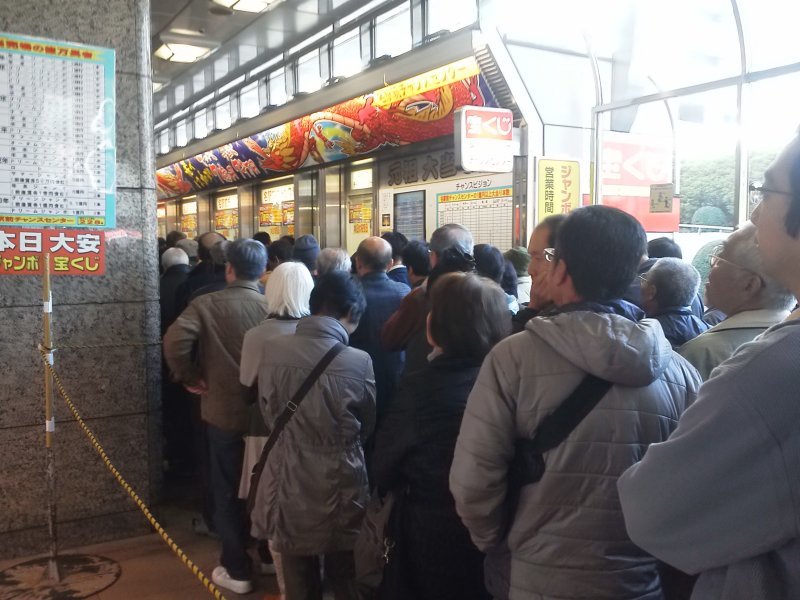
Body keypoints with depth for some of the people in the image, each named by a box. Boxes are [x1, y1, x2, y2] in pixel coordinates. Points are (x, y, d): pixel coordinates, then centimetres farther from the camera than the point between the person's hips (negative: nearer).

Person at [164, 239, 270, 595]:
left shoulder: (206, 304, -11)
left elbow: (174, 342, -25)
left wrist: (189, 377, -9)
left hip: (224, 411, -2)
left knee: (228, 492, 12)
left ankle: (237, 570, 21)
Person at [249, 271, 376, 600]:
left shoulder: (275, 350, -12)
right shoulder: (359, 362, -18)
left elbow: (269, 414, 3)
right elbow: (366, 427, -1)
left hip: (290, 486, 2)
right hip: (341, 489, -2)